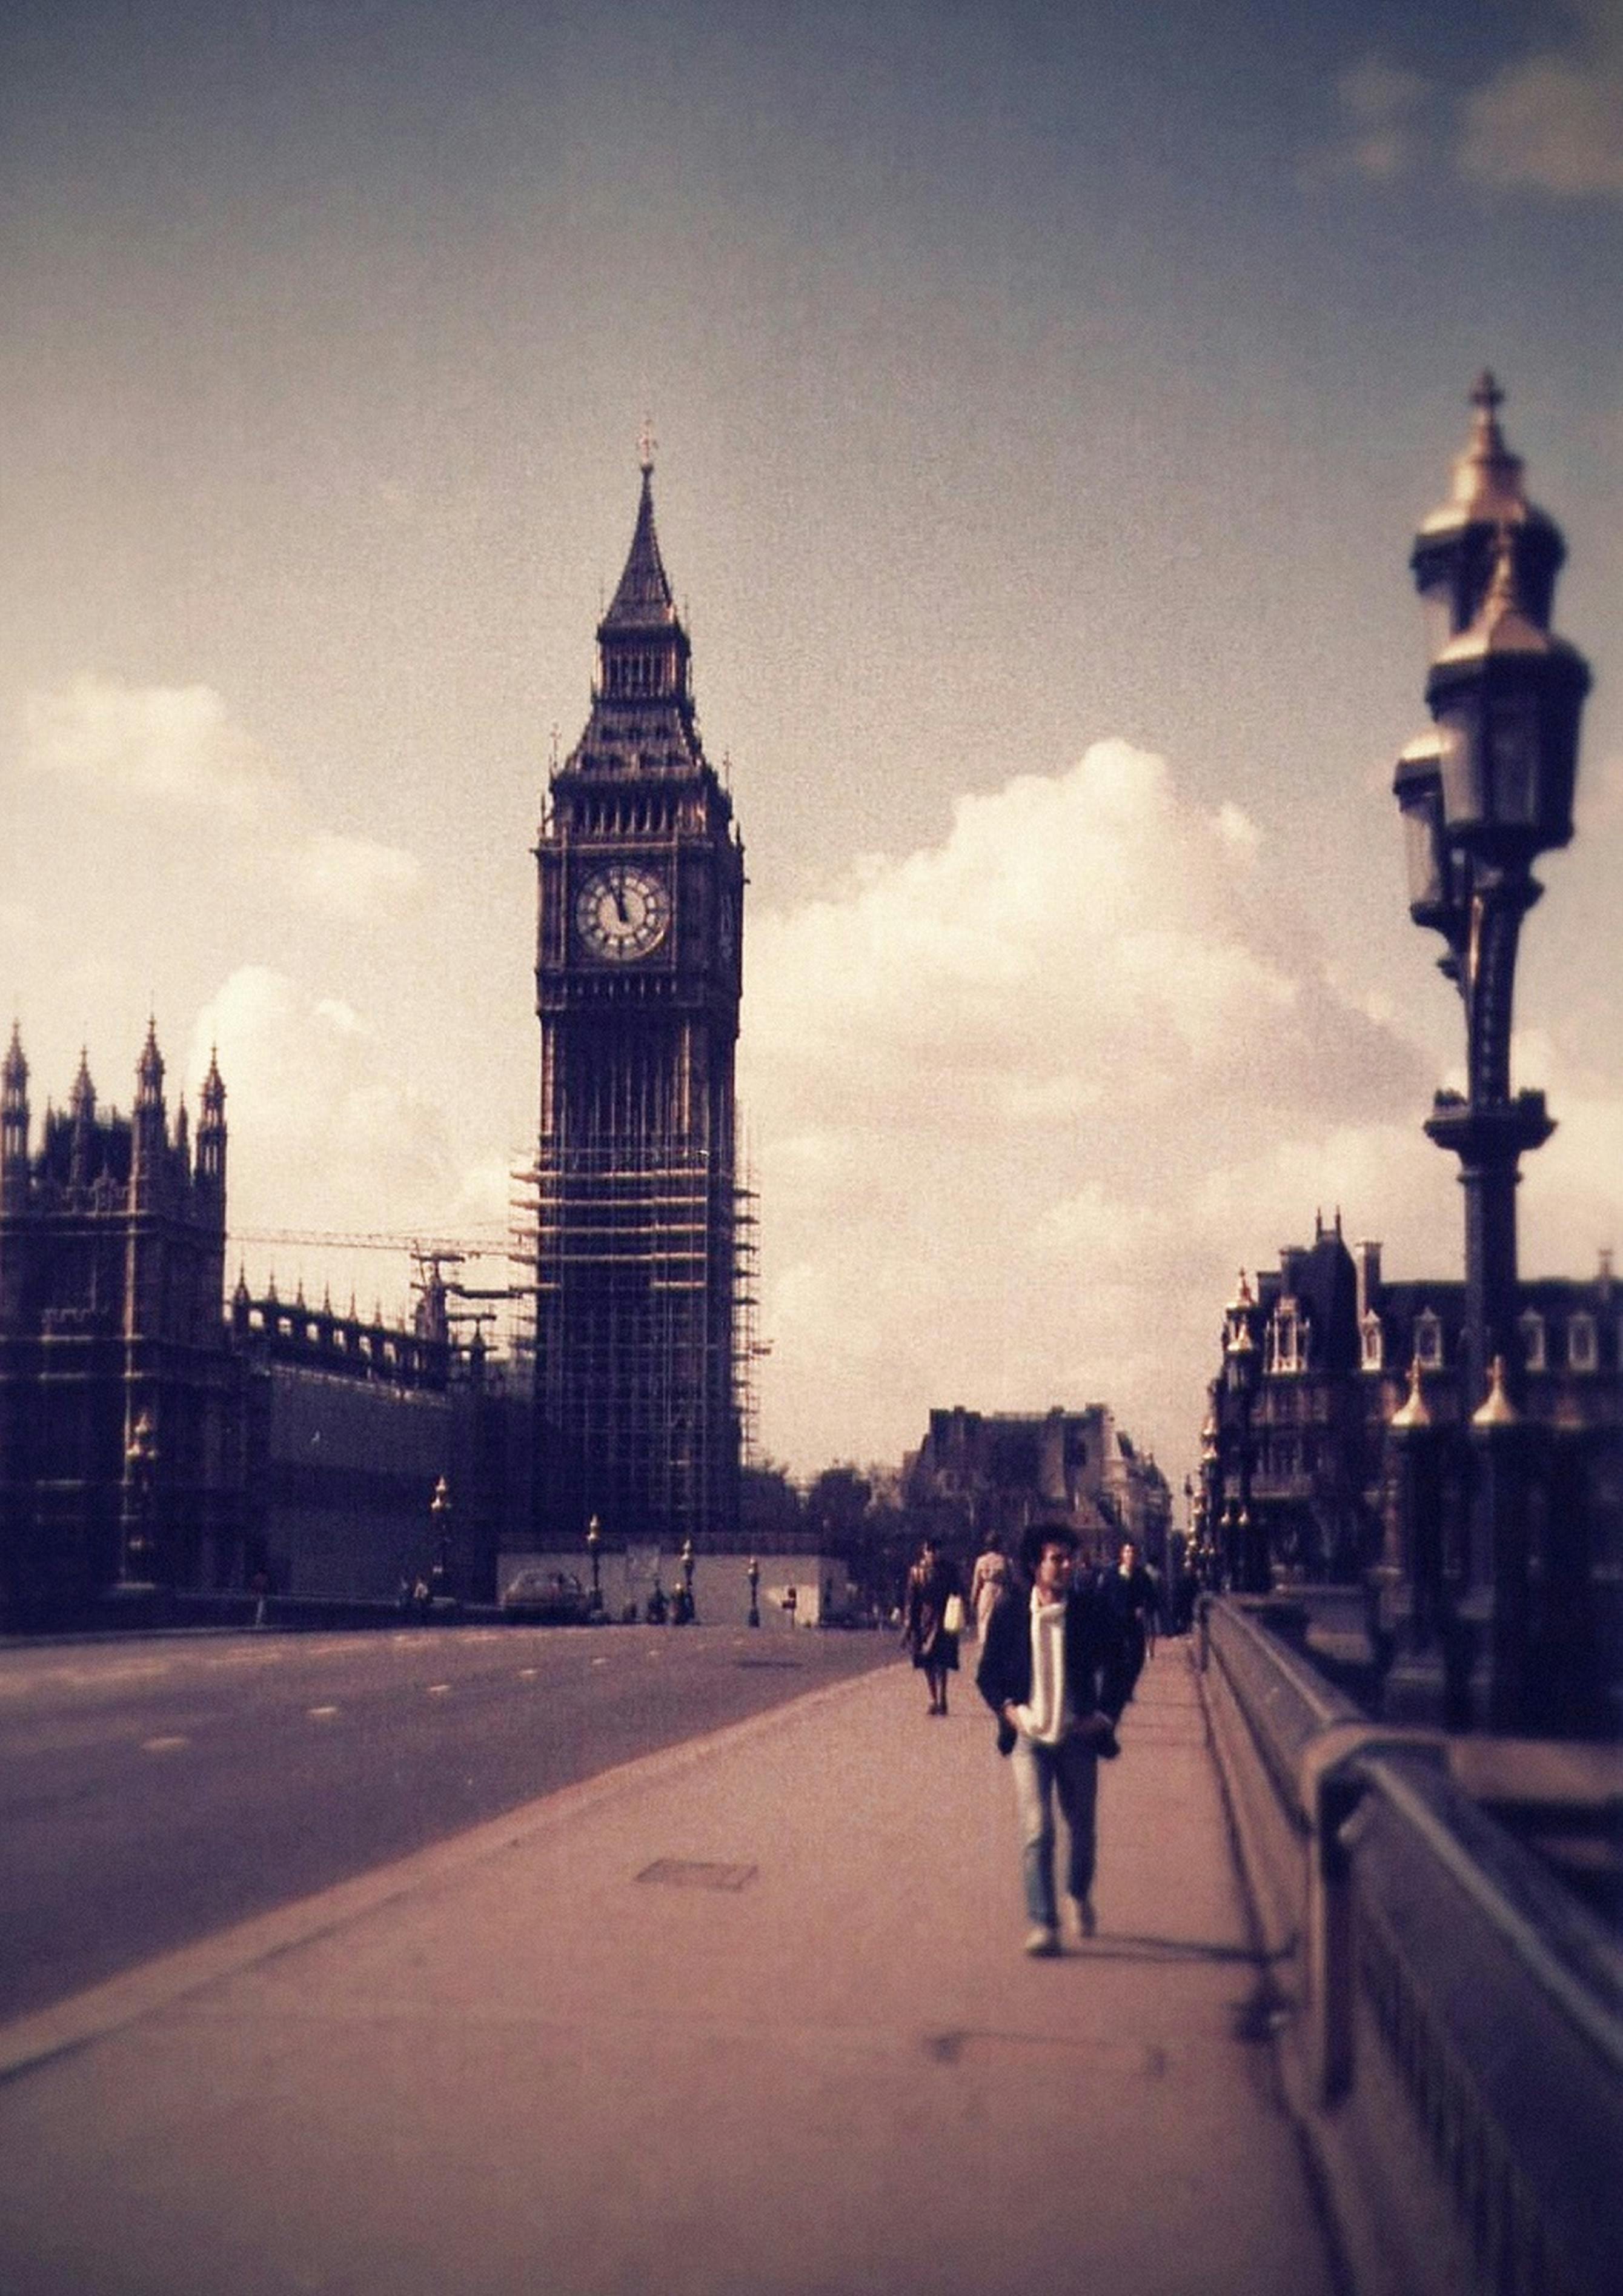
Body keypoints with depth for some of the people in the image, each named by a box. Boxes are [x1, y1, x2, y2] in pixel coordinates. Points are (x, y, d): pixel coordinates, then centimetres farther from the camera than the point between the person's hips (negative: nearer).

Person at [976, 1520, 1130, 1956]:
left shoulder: (1092, 1609, -4)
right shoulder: (1010, 1611, -4)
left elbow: (1117, 1666, 9)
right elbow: (987, 1672, 7)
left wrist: (1107, 1714, -1)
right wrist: (1006, 1707, -8)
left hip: (1078, 1736, 1)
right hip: (1029, 1736, -1)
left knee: (1082, 1827, 13)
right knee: (1036, 1831, -11)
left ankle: (1080, 1893, 41)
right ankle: (1042, 1924, -7)